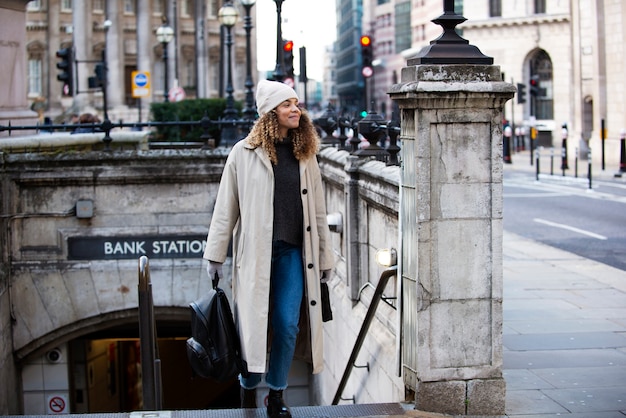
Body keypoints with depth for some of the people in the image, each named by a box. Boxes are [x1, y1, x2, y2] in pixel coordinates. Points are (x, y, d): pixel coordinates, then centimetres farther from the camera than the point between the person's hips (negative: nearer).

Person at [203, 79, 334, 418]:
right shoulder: (244, 153, -2)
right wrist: (215, 255, -2)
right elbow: (225, 208, -1)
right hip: (255, 252, -3)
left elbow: (317, 210, 12)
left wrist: (325, 256, 12)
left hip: (294, 253, 3)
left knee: (288, 324, 1)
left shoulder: (305, 155, 9)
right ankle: (248, 387, 25)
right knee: (252, 324, 4)